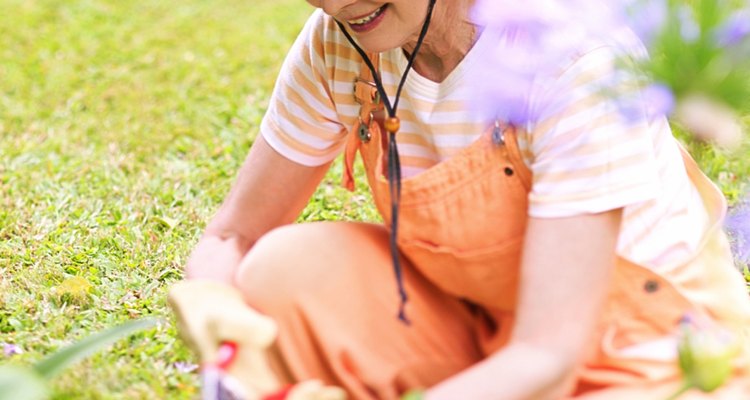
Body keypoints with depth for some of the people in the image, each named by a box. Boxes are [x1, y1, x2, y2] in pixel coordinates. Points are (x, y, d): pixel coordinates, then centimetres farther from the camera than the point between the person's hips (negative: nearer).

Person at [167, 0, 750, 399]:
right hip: (480, 331, 5)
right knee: (287, 270, -20)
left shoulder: (576, 60, -28)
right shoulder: (337, 47, -11)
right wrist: (214, 315, -26)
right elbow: (233, 237, -3)